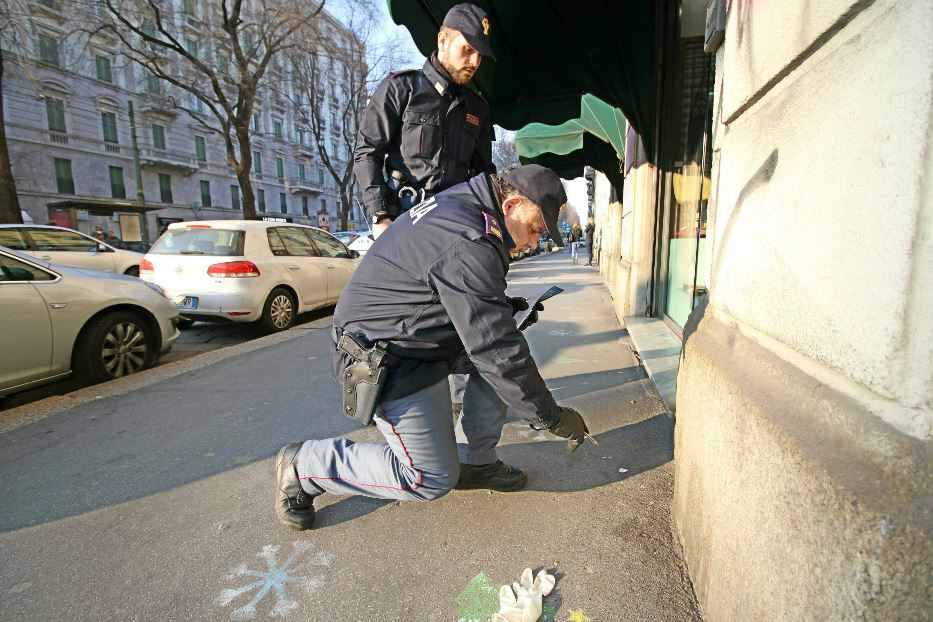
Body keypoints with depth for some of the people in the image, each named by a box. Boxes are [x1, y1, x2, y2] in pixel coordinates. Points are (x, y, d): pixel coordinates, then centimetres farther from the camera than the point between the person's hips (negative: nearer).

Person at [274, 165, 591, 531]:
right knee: (432, 478, -1)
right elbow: (495, 350, -27)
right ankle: (302, 465, 10)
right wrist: (551, 418, -16)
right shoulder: (468, 246, -28)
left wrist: (506, 310, 12)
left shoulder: (458, 203, 3)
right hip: (387, 360, -10)